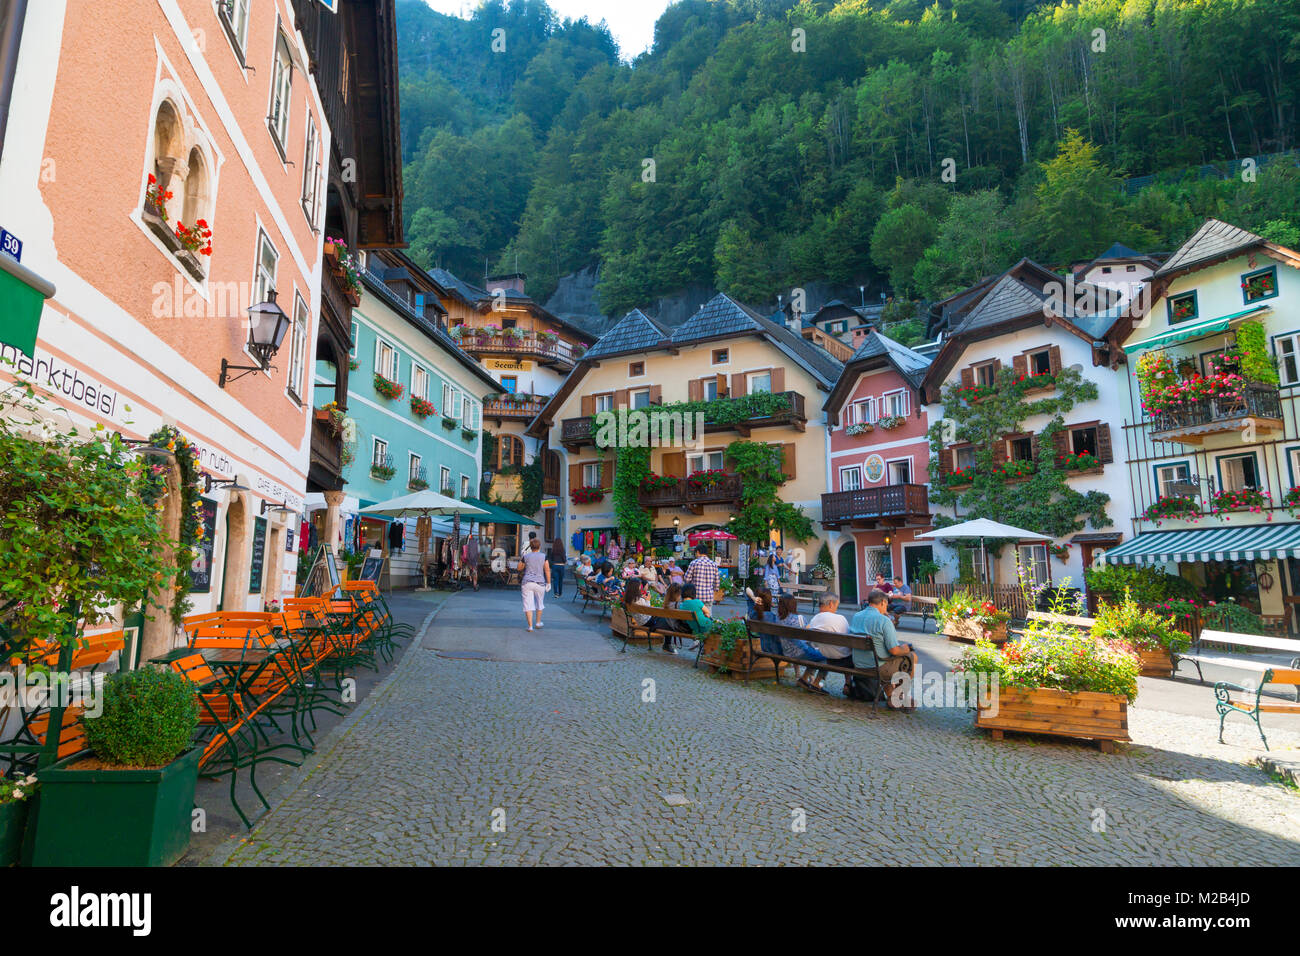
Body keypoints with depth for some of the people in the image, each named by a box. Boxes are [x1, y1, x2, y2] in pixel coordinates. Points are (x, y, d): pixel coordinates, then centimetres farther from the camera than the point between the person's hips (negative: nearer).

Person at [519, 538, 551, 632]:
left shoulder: (526, 557, 0)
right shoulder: (543, 556, -1)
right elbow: (547, 570, -3)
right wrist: (548, 582, 4)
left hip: (527, 583, -1)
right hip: (540, 583, 1)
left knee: (528, 604, -1)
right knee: (540, 603, 21)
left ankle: (530, 626, -8)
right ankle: (538, 622, 34)